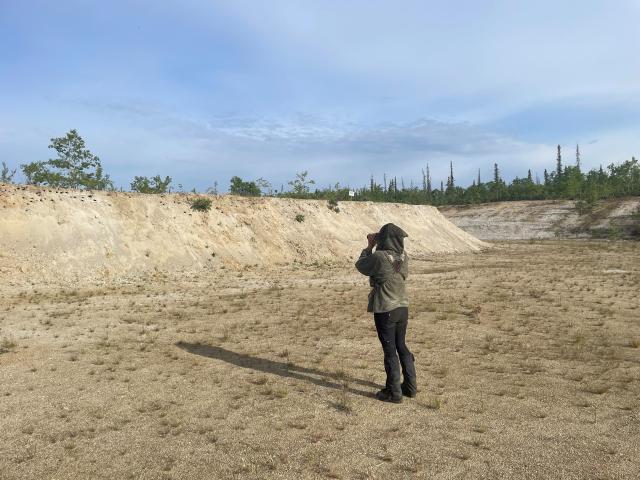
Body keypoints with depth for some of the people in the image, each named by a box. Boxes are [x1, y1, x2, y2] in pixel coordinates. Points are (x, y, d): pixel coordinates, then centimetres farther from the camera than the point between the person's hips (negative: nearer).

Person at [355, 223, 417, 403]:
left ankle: (394, 393, 13)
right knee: (402, 347, 19)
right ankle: (410, 386, 29)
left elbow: (361, 266, -3)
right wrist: (376, 245, 11)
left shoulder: (379, 257, -20)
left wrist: (369, 246, 7)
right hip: (402, 307, 6)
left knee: (390, 351, 4)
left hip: (385, 311, -6)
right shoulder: (403, 256, -2)